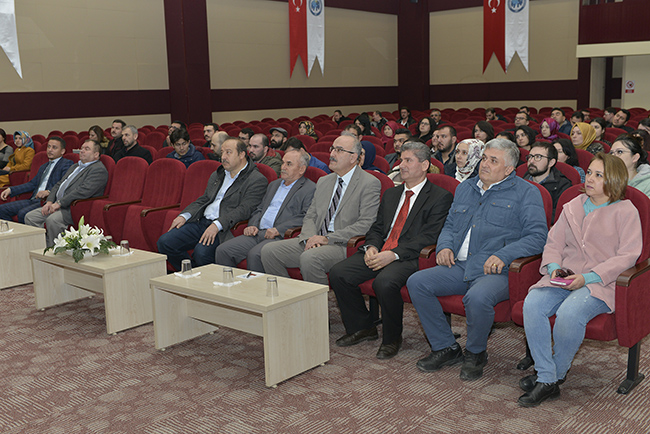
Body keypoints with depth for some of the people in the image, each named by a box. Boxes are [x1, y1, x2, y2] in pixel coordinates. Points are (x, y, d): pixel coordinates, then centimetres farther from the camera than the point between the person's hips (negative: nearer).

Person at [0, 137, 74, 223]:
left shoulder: (67, 164, 0)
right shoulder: (43, 166, 29)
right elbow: (32, 183, 25)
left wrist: (49, 192, -32)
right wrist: (11, 190, 15)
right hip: (33, 199, 9)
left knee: (23, 213, -31)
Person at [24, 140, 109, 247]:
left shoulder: (99, 169, -7)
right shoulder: (74, 166, 26)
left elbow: (84, 191, -19)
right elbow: (58, 185, 23)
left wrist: (59, 203, -18)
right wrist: (49, 202, 4)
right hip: (57, 205, 10)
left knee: (52, 220, -34)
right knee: (29, 217, -4)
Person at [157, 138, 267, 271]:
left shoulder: (257, 180, -4)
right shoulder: (217, 175, 21)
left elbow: (243, 210, -14)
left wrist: (217, 225, -25)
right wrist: (184, 216, 6)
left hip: (224, 229, -7)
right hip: (201, 222, 7)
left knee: (201, 252, -34)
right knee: (164, 242, -8)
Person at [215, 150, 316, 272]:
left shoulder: (310, 189, 3)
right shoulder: (274, 184, 28)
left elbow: (306, 217, -11)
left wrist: (278, 230, -17)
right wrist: (252, 225, 6)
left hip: (280, 237, -7)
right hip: (257, 233, 7)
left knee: (255, 254, -34)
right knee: (222, 250, -12)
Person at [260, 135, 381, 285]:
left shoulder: (369, 183, -4)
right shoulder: (323, 182, 19)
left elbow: (366, 225, -13)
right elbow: (310, 216, 17)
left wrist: (328, 238, -17)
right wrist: (310, 237, -7)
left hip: (344, 245, -7)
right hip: (315, 240, 7)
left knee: (309, 257, -35)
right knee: (269, 251, -10)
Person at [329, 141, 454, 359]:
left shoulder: (440, 197, 0)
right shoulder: (391, 194, 23)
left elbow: (428, 237, -11)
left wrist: (393, 254, -20)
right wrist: (371, 247, -3)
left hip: (410, 257, -7)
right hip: (379, 252, 7)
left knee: (385, 282, -35)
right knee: (338, 273, -13)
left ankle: (392, 339, -10)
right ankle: (362, 327, 5)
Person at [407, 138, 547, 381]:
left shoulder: (525, 193, 3)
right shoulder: (465, 189, 22)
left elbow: (537, 236, -6)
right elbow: (450, 226, 28)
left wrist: (503, 255, -20)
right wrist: (444, 246, 5)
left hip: (496, 270, -6)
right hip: (459, 267, 6)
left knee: (478, 297, -37)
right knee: (416, 283, -14)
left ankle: (476, 353, -5)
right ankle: (446, 348, 0)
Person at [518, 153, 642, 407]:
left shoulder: (626, 212, 3)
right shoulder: (572, 208, 20)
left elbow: (627, 255, -6)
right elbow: (553, 244, 18)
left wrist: (588, 277, -16)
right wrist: (553, 267, -5)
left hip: (601, 282, -5)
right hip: (564, 278, 5)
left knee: (569, 313, -34)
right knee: (532, 304, -25)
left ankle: (557, 373, -8)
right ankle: (546, 379, -20)